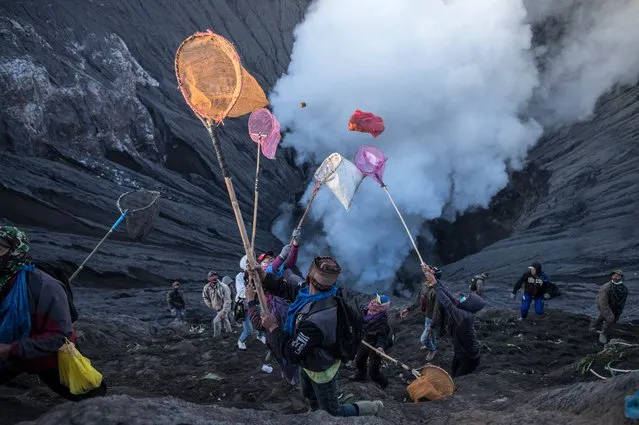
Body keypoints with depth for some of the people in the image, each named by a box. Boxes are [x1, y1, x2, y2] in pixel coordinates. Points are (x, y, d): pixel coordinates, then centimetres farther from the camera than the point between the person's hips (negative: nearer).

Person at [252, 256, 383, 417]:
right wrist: (264, 277, -18)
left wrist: (273, 327, -25)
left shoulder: (315, 320, -47)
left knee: (333, 413, 16)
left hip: (321, 370, -8)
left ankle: (372, 408, 32)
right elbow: (288, 289, -6)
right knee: (308, 394, 35)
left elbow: (291, 354, -33)